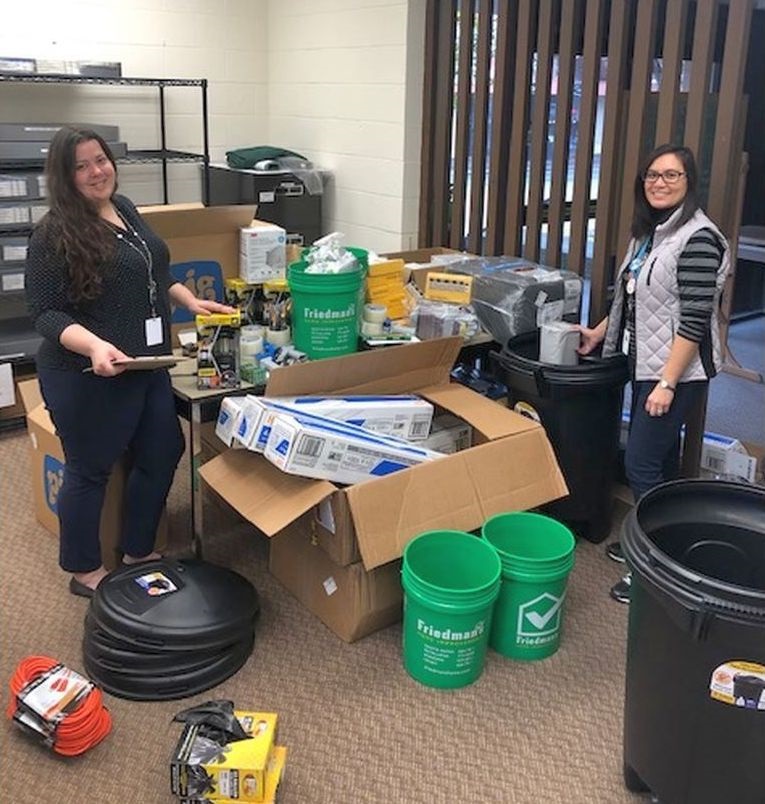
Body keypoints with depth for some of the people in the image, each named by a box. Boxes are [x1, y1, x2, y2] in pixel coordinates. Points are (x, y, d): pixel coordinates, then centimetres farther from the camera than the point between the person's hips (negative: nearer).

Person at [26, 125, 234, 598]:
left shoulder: (124, 208, 9)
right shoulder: (54, 234, -15)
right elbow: (46, 312, -17)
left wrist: (190, 301, 11)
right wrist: (93, 346, -32)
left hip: (148, 366, 8)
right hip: (89, 378, -8)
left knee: (162, 455, 16)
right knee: (91, 471, 7)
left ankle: (139, 553, 35)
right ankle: (85, 571, 27)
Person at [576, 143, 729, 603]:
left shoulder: (698, 238, -18)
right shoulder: (649, 231, 10)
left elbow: (694, 320, -21)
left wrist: (668, 383, -22)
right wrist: (600, 332, 21)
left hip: (677, 372, -9)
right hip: (647, 365, 9)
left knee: (641, 465, -7)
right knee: (661, 460, 17)